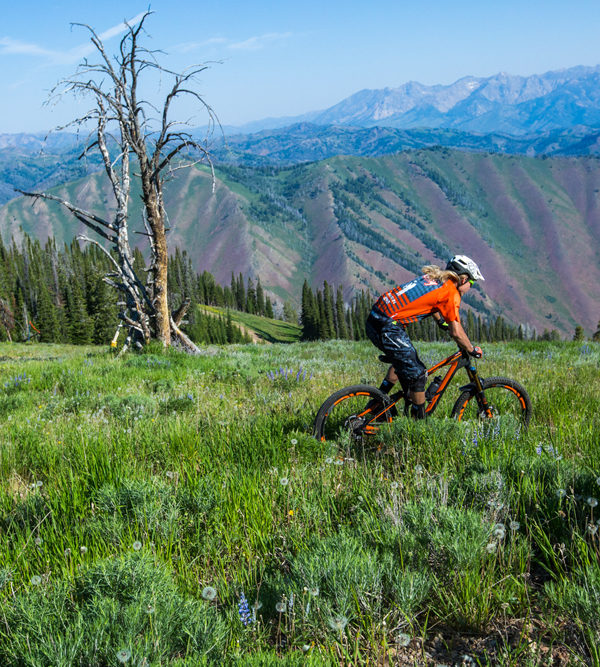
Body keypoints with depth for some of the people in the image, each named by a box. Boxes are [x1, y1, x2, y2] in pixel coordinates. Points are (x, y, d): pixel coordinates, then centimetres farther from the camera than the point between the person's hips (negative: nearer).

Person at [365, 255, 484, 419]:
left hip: (373, 321, 9)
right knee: (417, 375, 0)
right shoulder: (451, 292, -5)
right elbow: (456, 332, -7)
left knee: (403, 360, 30)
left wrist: (444, 324, 52)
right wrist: (473, 351, 8)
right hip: (388, 328, -9)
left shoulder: (433, 277, 19)